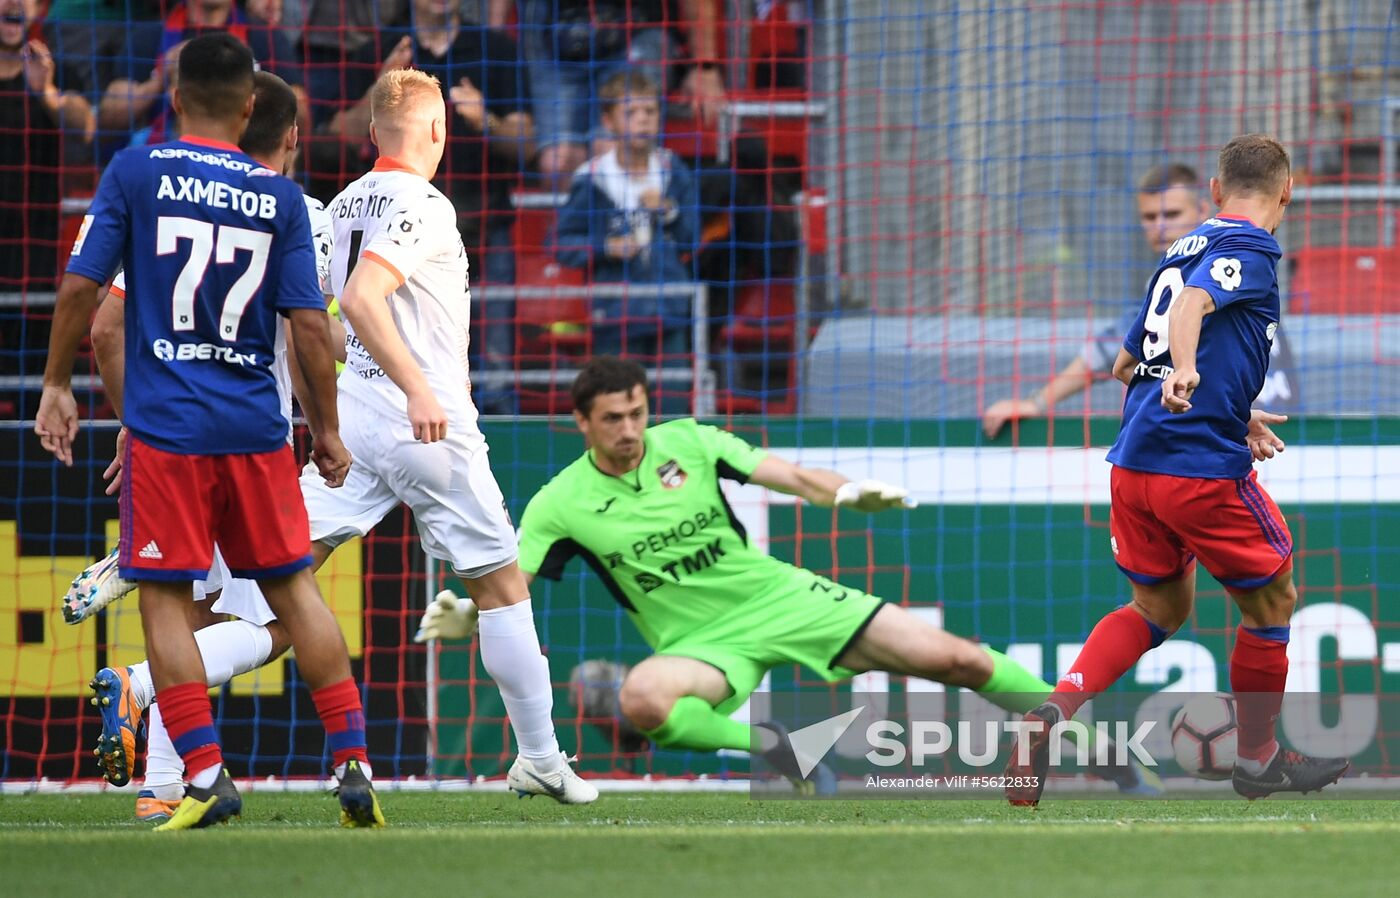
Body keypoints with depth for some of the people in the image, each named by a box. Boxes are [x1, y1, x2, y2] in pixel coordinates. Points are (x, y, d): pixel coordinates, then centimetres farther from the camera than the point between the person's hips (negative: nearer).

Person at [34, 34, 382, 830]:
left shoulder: (135, 173, -2)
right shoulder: (279, 196, 3)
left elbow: (81, 287, -4)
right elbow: (310, 322, 1)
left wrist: (58, 385, 8)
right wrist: (327, 428, 11)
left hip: (166, 426, -2)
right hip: (257, 427, 2)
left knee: (166, 598, 2)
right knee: (294, 588, 12)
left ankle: (206, 776, -7)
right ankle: (354, 767, 10)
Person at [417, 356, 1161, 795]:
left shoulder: (685, 442, -3)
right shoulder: (561, 503, -8)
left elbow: (787, 475, 2)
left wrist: (848, 494, -17)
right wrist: (459, 616, -35)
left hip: (778, 595, 1)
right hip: (705, 642, -1)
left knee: (954, 659, -7)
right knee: (644, 699, -39)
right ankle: (769, 747, -22)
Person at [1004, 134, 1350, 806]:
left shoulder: (1184, 247, 18)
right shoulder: (1250, 247, -6)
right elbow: (1195, 302, -27)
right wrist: (1185, 371, -45)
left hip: (1133, 464, 8)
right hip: (1203, 467, -8)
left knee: (1159, 608, 20)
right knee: (1271, 601, 13)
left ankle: (1055, 708, -2)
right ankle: (1258, 759, 24)